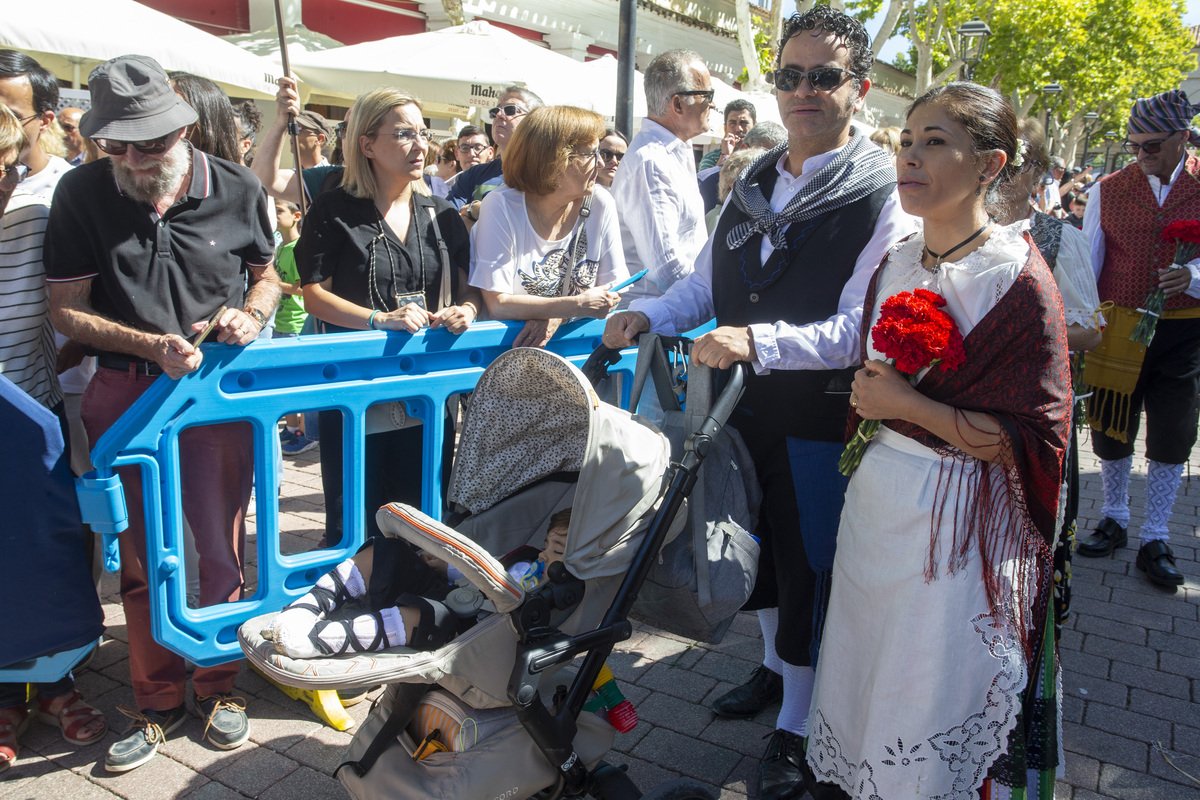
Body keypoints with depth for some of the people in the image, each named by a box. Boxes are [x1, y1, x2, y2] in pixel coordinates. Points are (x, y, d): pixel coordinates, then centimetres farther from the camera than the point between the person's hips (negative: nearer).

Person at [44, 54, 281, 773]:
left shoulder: (236, 190, -2)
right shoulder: (83, 193, -3)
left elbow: (267, 274, 12)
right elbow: (67, 308, -2)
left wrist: (250, 314, -10)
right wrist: (152, 344, -16)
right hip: (127, 391, 1)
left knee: (222, 544, 8)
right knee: (142, 552, 10)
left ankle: (221, 686, 28)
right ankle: (159, 701, 27)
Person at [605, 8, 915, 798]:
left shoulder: (886, 195, -13)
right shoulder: (754, 184, 8)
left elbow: (859, 330, -22)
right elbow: (705, 285, 13)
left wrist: (759, 340, -35)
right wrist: (648, 314, -5)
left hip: (821, 423, -6)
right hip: (745, 410, 6)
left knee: (808, 570, 7)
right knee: (760, 548, 22)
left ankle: (796, 728, 27)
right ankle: (776, 667, 47)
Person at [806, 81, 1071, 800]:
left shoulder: (1021, 282, -15)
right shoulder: (896, 264, 5)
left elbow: (1033, 442, -18)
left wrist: (909, 406, -20)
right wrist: (866, 397, 3)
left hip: (957, 521, -6)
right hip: (876, 499, 6)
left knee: (934, 706, 9)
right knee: (864, 677, 19)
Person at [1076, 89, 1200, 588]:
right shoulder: (1108, 190, 0)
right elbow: (1086, 264, 2)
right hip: (1118, 330, 0)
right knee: (1111, 431, 9)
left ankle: (1155, 540, 20)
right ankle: (1114, 521, 29)